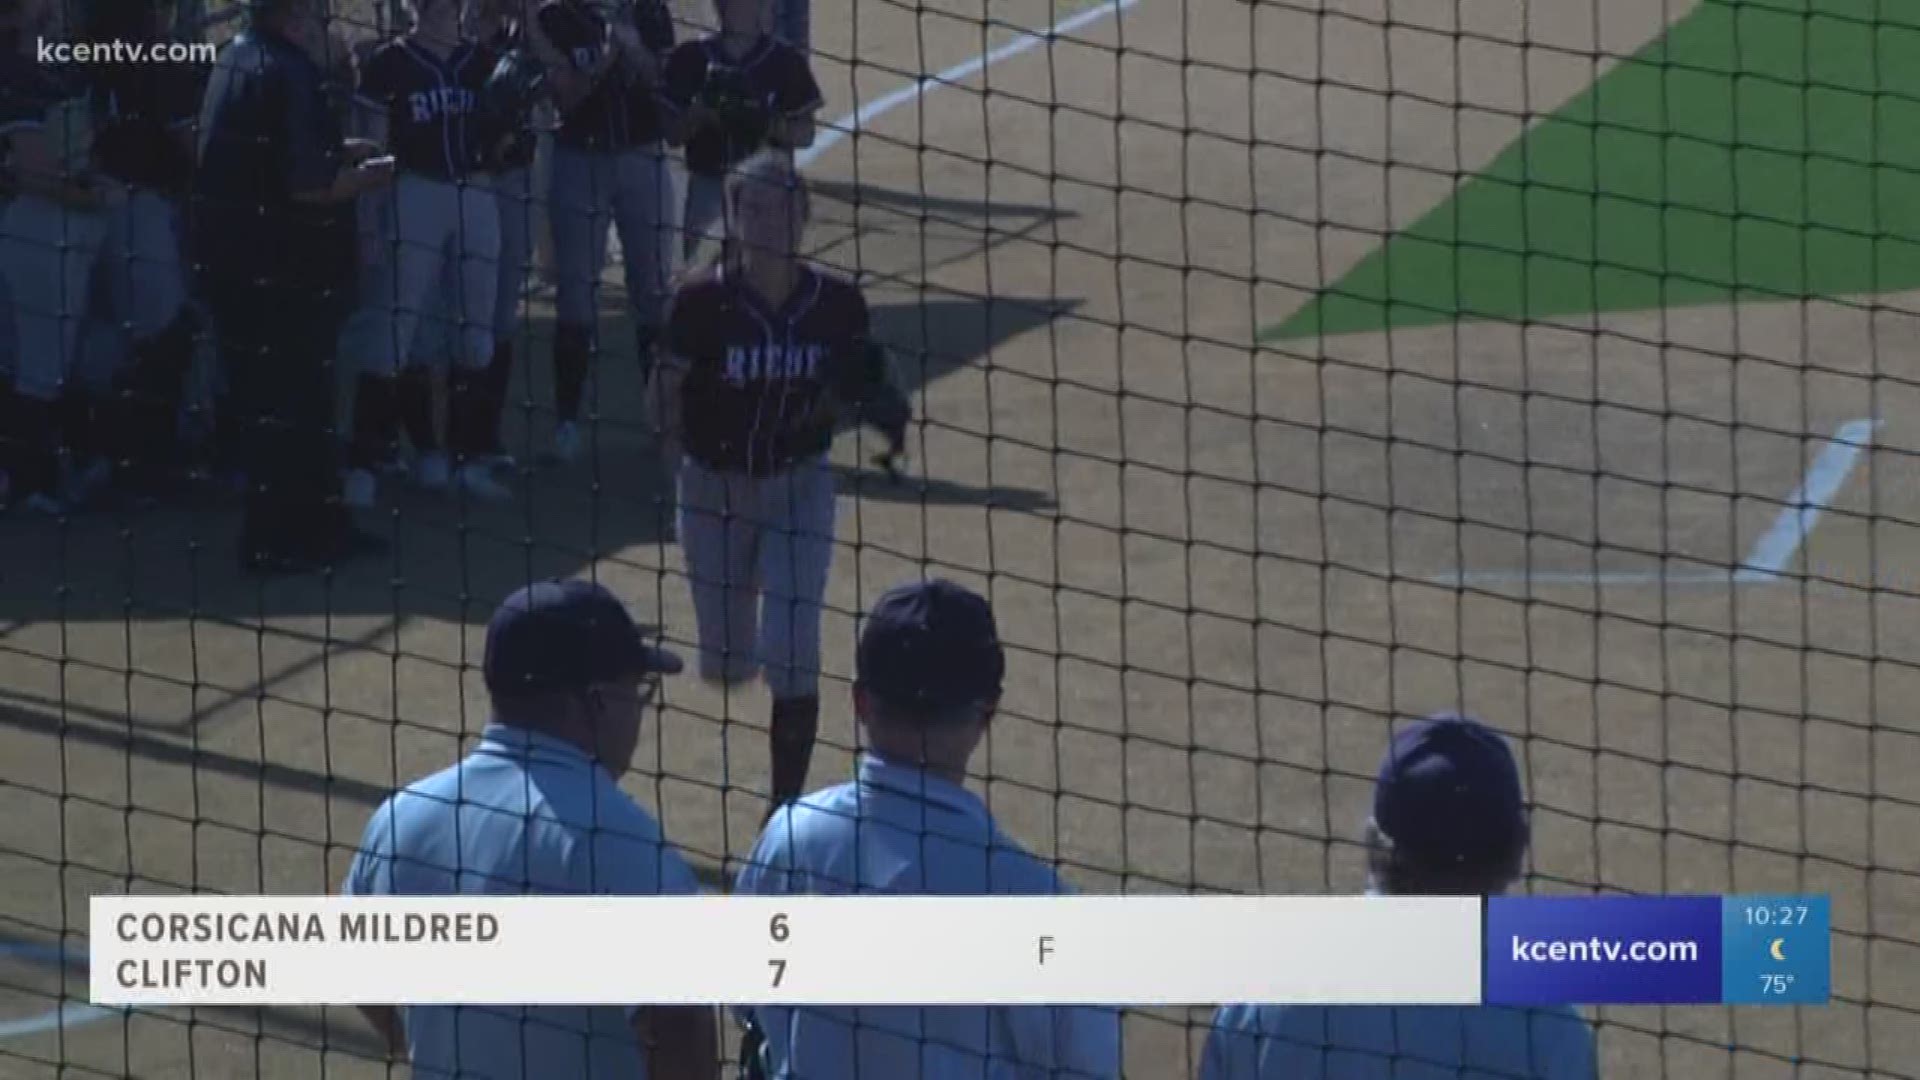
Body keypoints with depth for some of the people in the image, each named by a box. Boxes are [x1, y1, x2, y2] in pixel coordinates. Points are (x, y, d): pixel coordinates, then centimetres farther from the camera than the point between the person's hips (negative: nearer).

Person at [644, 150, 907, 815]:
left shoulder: (836, 304, -11)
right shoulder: (704, 301, -17)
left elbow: (842, 407, 3)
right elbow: (664, 395, -9)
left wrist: (866, 402, -13)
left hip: (799, 486, 0)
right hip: (713, 486, 0)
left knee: (790, 652, -13)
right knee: (726, 663, 15)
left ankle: (787, 806, 0)